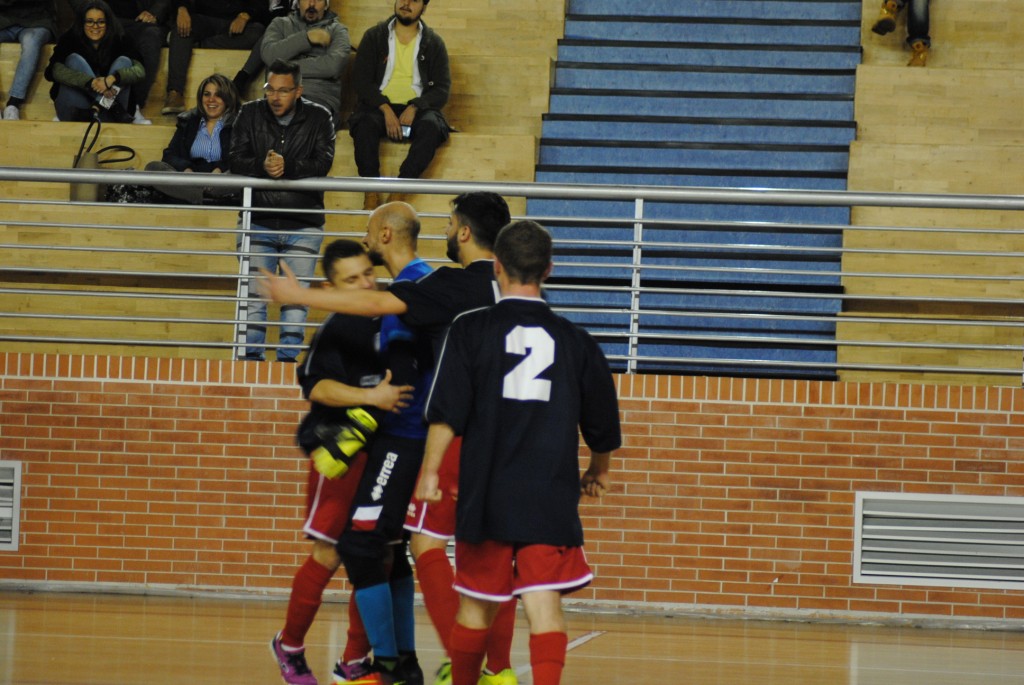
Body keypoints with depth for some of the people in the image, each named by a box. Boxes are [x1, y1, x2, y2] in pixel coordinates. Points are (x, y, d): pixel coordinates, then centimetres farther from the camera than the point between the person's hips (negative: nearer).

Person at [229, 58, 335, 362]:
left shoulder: (318, 118, 2)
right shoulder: (250, 114, 6)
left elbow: (323, 162, -10)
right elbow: (236, 160, -4)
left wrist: (288, 166, -26)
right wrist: (262, 166, -25)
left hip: (304, 225, -1)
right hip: (258, 222, 1)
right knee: (253, 293, -2)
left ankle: (288, 357, 4)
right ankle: (251, 356, 3)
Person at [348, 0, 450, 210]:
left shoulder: (433, 43, 12)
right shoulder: (374, 37, 10)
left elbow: (442, 89, 5)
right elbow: (360, 80, 1)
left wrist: (415, 108, -15)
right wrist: (385, 109, -15)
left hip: (416, 110, 1)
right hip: (378, 106, 0)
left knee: (431, 126, -34)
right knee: (365, 124, -35)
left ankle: (398, 193, -38)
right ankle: (371, 196, -37)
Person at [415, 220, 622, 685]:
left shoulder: (470, 329, 0)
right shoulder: (573, 340, 7)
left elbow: (447, 412, -9)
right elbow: (603, 424, 15)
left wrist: (429, 471, -3)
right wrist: (598, 472, 33)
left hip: (486, 493, 0)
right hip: (552, 497, 0)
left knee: (477, 603, 12)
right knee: (545, 603, -6)